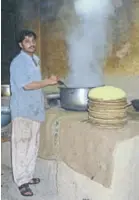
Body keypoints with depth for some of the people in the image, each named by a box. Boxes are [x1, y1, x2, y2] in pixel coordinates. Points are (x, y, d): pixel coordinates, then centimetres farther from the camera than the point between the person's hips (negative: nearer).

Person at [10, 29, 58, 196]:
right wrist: (48, 81, -16)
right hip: (22, 110, -8)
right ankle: (21, 181, 8)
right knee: (21, 145, -2)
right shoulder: (18, 62, -13)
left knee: (33, 144, 13)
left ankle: (28, 175, 27)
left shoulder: (35, 60, 14)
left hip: (35, 108, 8)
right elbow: (25, 85, -22)